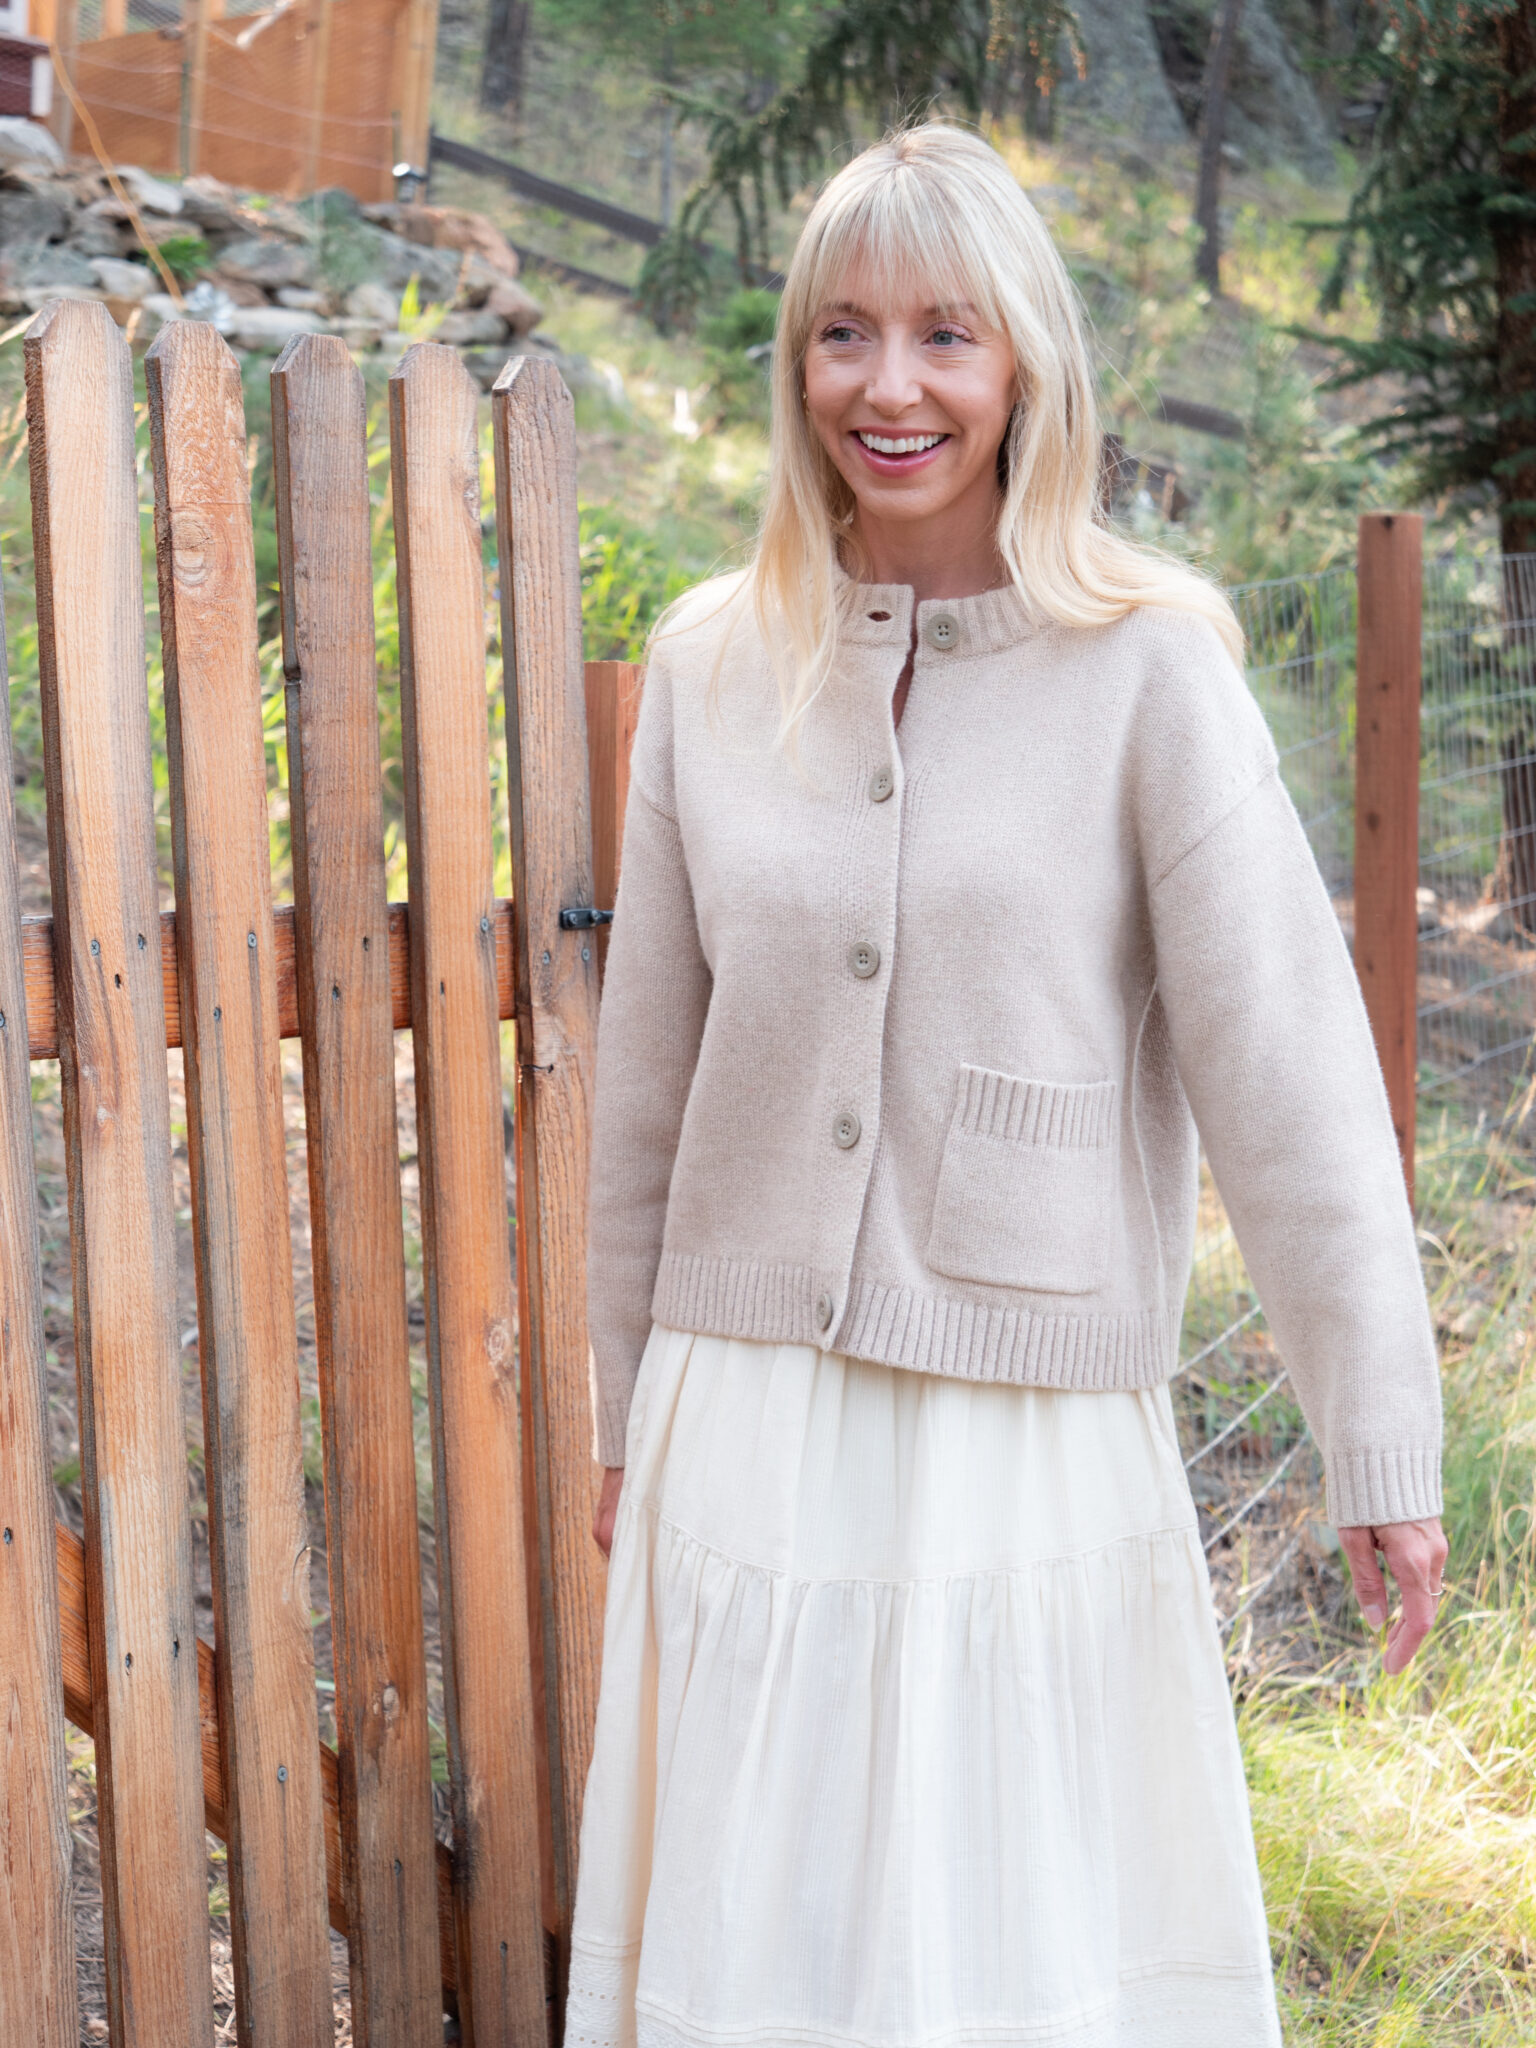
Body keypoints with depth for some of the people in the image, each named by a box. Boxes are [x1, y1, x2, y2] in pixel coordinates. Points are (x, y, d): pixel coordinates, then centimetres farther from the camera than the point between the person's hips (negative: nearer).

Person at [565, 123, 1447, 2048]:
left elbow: (1284, 1058, -10)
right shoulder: (711, 665, 4)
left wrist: (1383, 1440, -12)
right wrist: (627, 1410, 16)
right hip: (751, 1433, 3)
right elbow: (647, 1076, 10)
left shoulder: (1145, 664, -8)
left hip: (1031, 1437, -3)